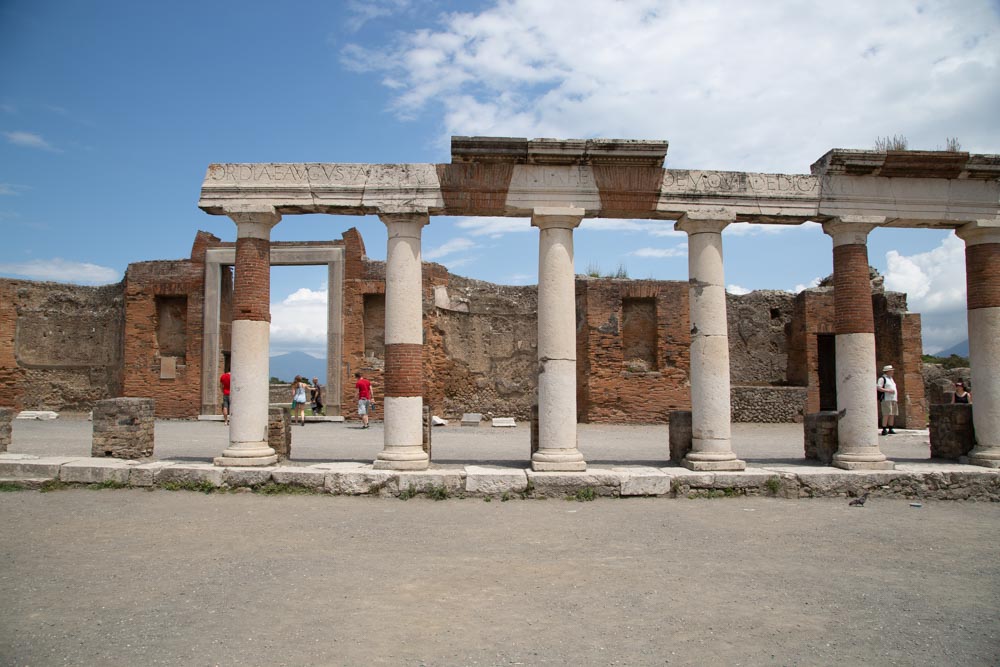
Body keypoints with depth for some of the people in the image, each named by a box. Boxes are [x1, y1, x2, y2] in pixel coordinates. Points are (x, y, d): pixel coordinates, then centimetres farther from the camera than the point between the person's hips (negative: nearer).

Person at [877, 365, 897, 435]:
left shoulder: (891, 379, 22)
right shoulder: (882, 379, -4)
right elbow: (878, 388, -14)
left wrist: (896, 399, 20)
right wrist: (888, 390, -21)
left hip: (893, 400, 8)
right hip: (886, 399, -8)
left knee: (892, 415, 5)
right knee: (886, 415, -13)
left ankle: (890, 429, 10)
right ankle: (884, 430, -13)